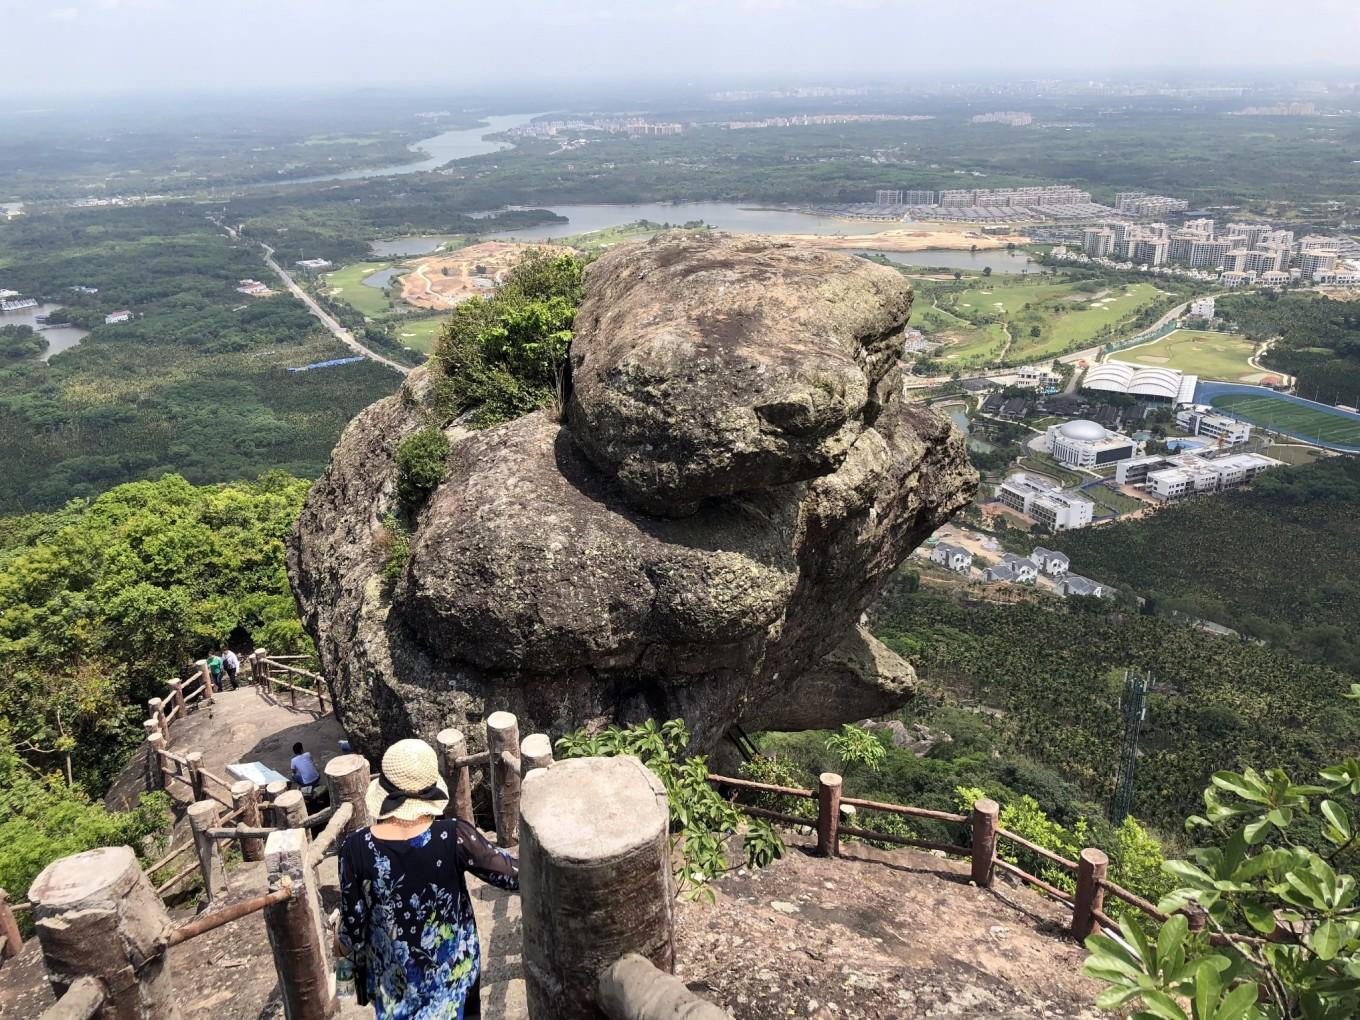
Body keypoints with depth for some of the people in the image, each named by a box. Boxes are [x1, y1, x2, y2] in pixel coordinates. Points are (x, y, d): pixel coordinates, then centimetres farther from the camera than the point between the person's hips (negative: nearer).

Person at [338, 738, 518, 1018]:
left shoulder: (356, 848, -23)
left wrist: (343, 942, 11)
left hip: (393, 972, 1)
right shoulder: (454, 837, -28)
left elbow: (353, 922, -11)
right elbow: (513, 876, -17)